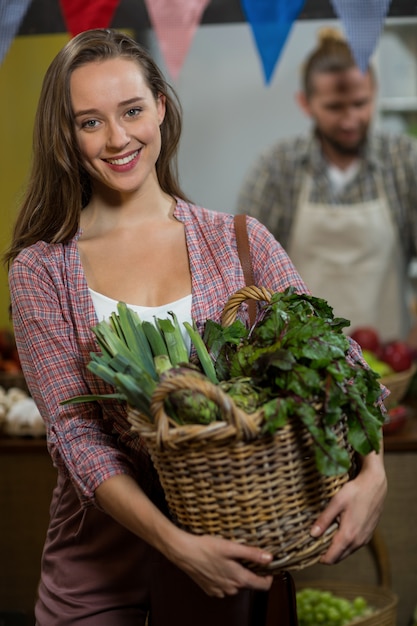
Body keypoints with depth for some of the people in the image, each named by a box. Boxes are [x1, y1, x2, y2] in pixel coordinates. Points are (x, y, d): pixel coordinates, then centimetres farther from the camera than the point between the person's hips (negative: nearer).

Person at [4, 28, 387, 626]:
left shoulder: (239, 241, -1)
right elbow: (75, 436, -12)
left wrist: (372, 470, -22)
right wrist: (176, 545, -24)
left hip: (220, 547, 1)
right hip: (96, 564, -1)